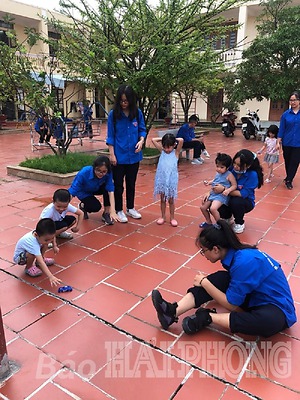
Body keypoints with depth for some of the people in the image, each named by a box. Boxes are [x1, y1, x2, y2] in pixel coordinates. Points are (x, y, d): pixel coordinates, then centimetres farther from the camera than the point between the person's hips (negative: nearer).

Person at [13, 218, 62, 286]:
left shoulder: (40, 233, -25)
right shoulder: (32, 243, -44)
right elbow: (40, 262, -49)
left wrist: (55, 246, -5)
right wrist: (51, 277, -55)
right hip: (19, 257, -7)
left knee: (45, 245, -11)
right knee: (32, 253, -35)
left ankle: (40, 260, 13)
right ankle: (28, 268, -5)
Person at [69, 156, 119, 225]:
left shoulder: (108, 174, -30)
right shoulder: (84, 173, -38)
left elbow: (110, 191, -33)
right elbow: (72, 191, -38)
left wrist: (112, 211, -43)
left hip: (96, 189, 3)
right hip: (83, 192, -3)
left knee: (108, 188, -28)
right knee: (96, 207, -25)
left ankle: (106, 213, -10)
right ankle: (82, 206, 9)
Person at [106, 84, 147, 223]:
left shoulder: (137, 112, -1)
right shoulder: (113, 114, -6)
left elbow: (142, 130, 8)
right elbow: (110, 136, -5)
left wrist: (141, 140, -13)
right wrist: (112, 154, -10)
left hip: (134, 155, 3)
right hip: (119, 156, -2)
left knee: (131, 183, 16)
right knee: (118, 185, 8)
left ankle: (130, 208, 32)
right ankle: (119, 210, 22)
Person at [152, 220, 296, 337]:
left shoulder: (244, 262, -29)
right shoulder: (236, 253, -5)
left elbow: (231, 304, -22)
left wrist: (204, 282, -14)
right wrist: (207, 280, -3)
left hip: (276, 310, -8)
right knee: (220, 278, -13)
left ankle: (208, 317, -23)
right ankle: (173, 312, -22)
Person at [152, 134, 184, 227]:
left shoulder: (176, 152, -5)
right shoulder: (162, 151, 2)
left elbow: (181, 140, -19)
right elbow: (153, 140, 1)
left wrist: (174, 140, -4)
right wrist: (162, 139, 2)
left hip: (171, 180, -2)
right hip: (161, 179, 2)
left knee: (171, 199, 10)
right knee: (163, 199, 13)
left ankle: (172, 218, 23)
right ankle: (163, 217, 26)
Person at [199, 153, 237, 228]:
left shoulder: (229, 175, -13)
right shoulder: (218, 173, 6)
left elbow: (234, 185, -14)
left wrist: (228, 190, -30)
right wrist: (209, 182, 9)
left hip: (221, 195, -8)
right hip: (213, 194, 8)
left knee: (213, 208, -28)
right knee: (202, 207, 10)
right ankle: (208, 222, 31)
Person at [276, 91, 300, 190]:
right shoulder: (286, 114, 0)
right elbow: (281, 129, 2)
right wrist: (278, 142, -2)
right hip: (287, 142, 1)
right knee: (287, 162, 13)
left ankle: (289, 180, 11)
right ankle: (289, 178, 31)